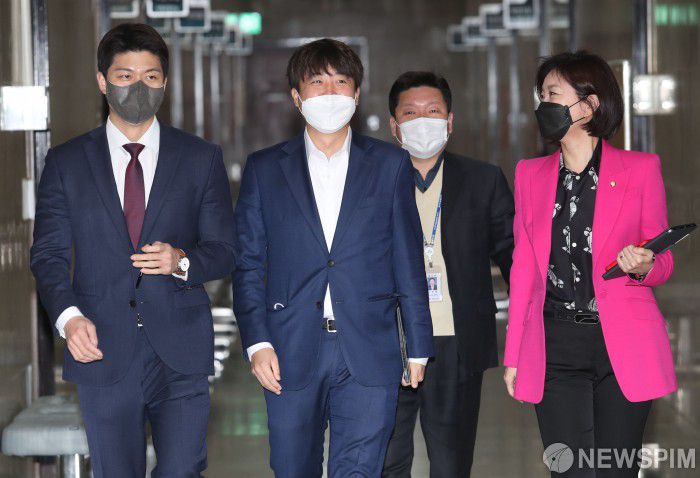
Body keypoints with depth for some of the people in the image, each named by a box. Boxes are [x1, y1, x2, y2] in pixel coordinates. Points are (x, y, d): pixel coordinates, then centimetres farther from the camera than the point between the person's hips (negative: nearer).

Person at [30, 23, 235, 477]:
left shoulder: (202, 158, 7)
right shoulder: (66, 163, 8)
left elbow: (224, 250, 7)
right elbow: (48, 253, 5)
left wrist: (181, 261, -16)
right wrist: (69, 315, -13)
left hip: (180, 354, 0)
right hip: (103, 352, 1)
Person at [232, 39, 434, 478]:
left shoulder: (391, 165, 8)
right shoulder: (265, 169, 9)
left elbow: (408, 261, 8)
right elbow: (248, 263, 6)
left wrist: (418, 346, 5)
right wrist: (257, 342, -5)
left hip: (368, 356, -1)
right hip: (290, 357, 1)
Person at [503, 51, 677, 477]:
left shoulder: (640, 169, 2)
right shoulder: (531, 174, 12)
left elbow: (663, 263, 8)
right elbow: (524, 267, 12)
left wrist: (642, 266, -17)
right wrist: (514, 355, 8)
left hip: (624, 345, -2)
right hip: (556, 347, 2)